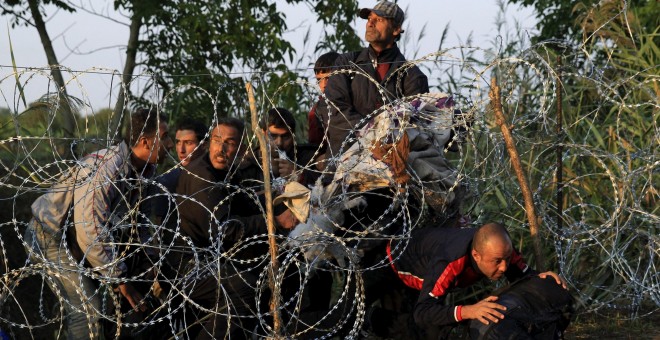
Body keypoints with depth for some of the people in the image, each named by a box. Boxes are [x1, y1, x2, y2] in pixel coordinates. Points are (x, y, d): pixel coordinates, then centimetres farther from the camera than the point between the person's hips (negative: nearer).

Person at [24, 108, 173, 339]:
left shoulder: (145, 168, -7)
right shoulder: (104, 171, -33)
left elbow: (135, 217, 7)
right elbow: (91, 236, -32)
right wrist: (119, 280, -25)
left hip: (80, 235, 9)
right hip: (52, 236, -9)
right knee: (88, 310, -14)